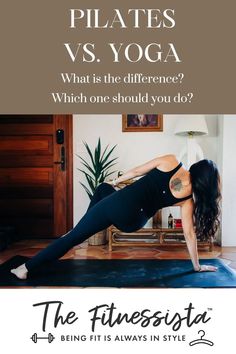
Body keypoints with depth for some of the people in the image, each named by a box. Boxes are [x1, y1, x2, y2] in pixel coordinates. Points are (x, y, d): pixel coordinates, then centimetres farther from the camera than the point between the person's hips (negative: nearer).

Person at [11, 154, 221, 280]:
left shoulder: (170, 161, 5)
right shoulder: (188, 200, 5)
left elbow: (137, 172, 12)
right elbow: (190, 234, 10)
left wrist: (116, 181, 28)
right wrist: (197, 266, 23)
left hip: (120, 201, -1)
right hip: (131, 221, 1)